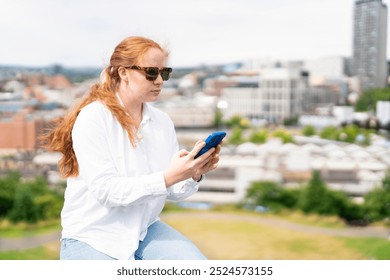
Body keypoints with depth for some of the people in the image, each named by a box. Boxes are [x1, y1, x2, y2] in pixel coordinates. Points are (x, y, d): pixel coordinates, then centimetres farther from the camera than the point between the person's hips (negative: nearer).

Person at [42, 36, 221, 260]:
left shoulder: (162, 121, 1)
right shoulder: (93, 118, -14)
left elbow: (173, 191, 3)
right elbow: (105, 190, -23)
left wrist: (194, 174, -19)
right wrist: (167, 178, -32)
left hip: (145, 230, 5)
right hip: (93, 237, -4)